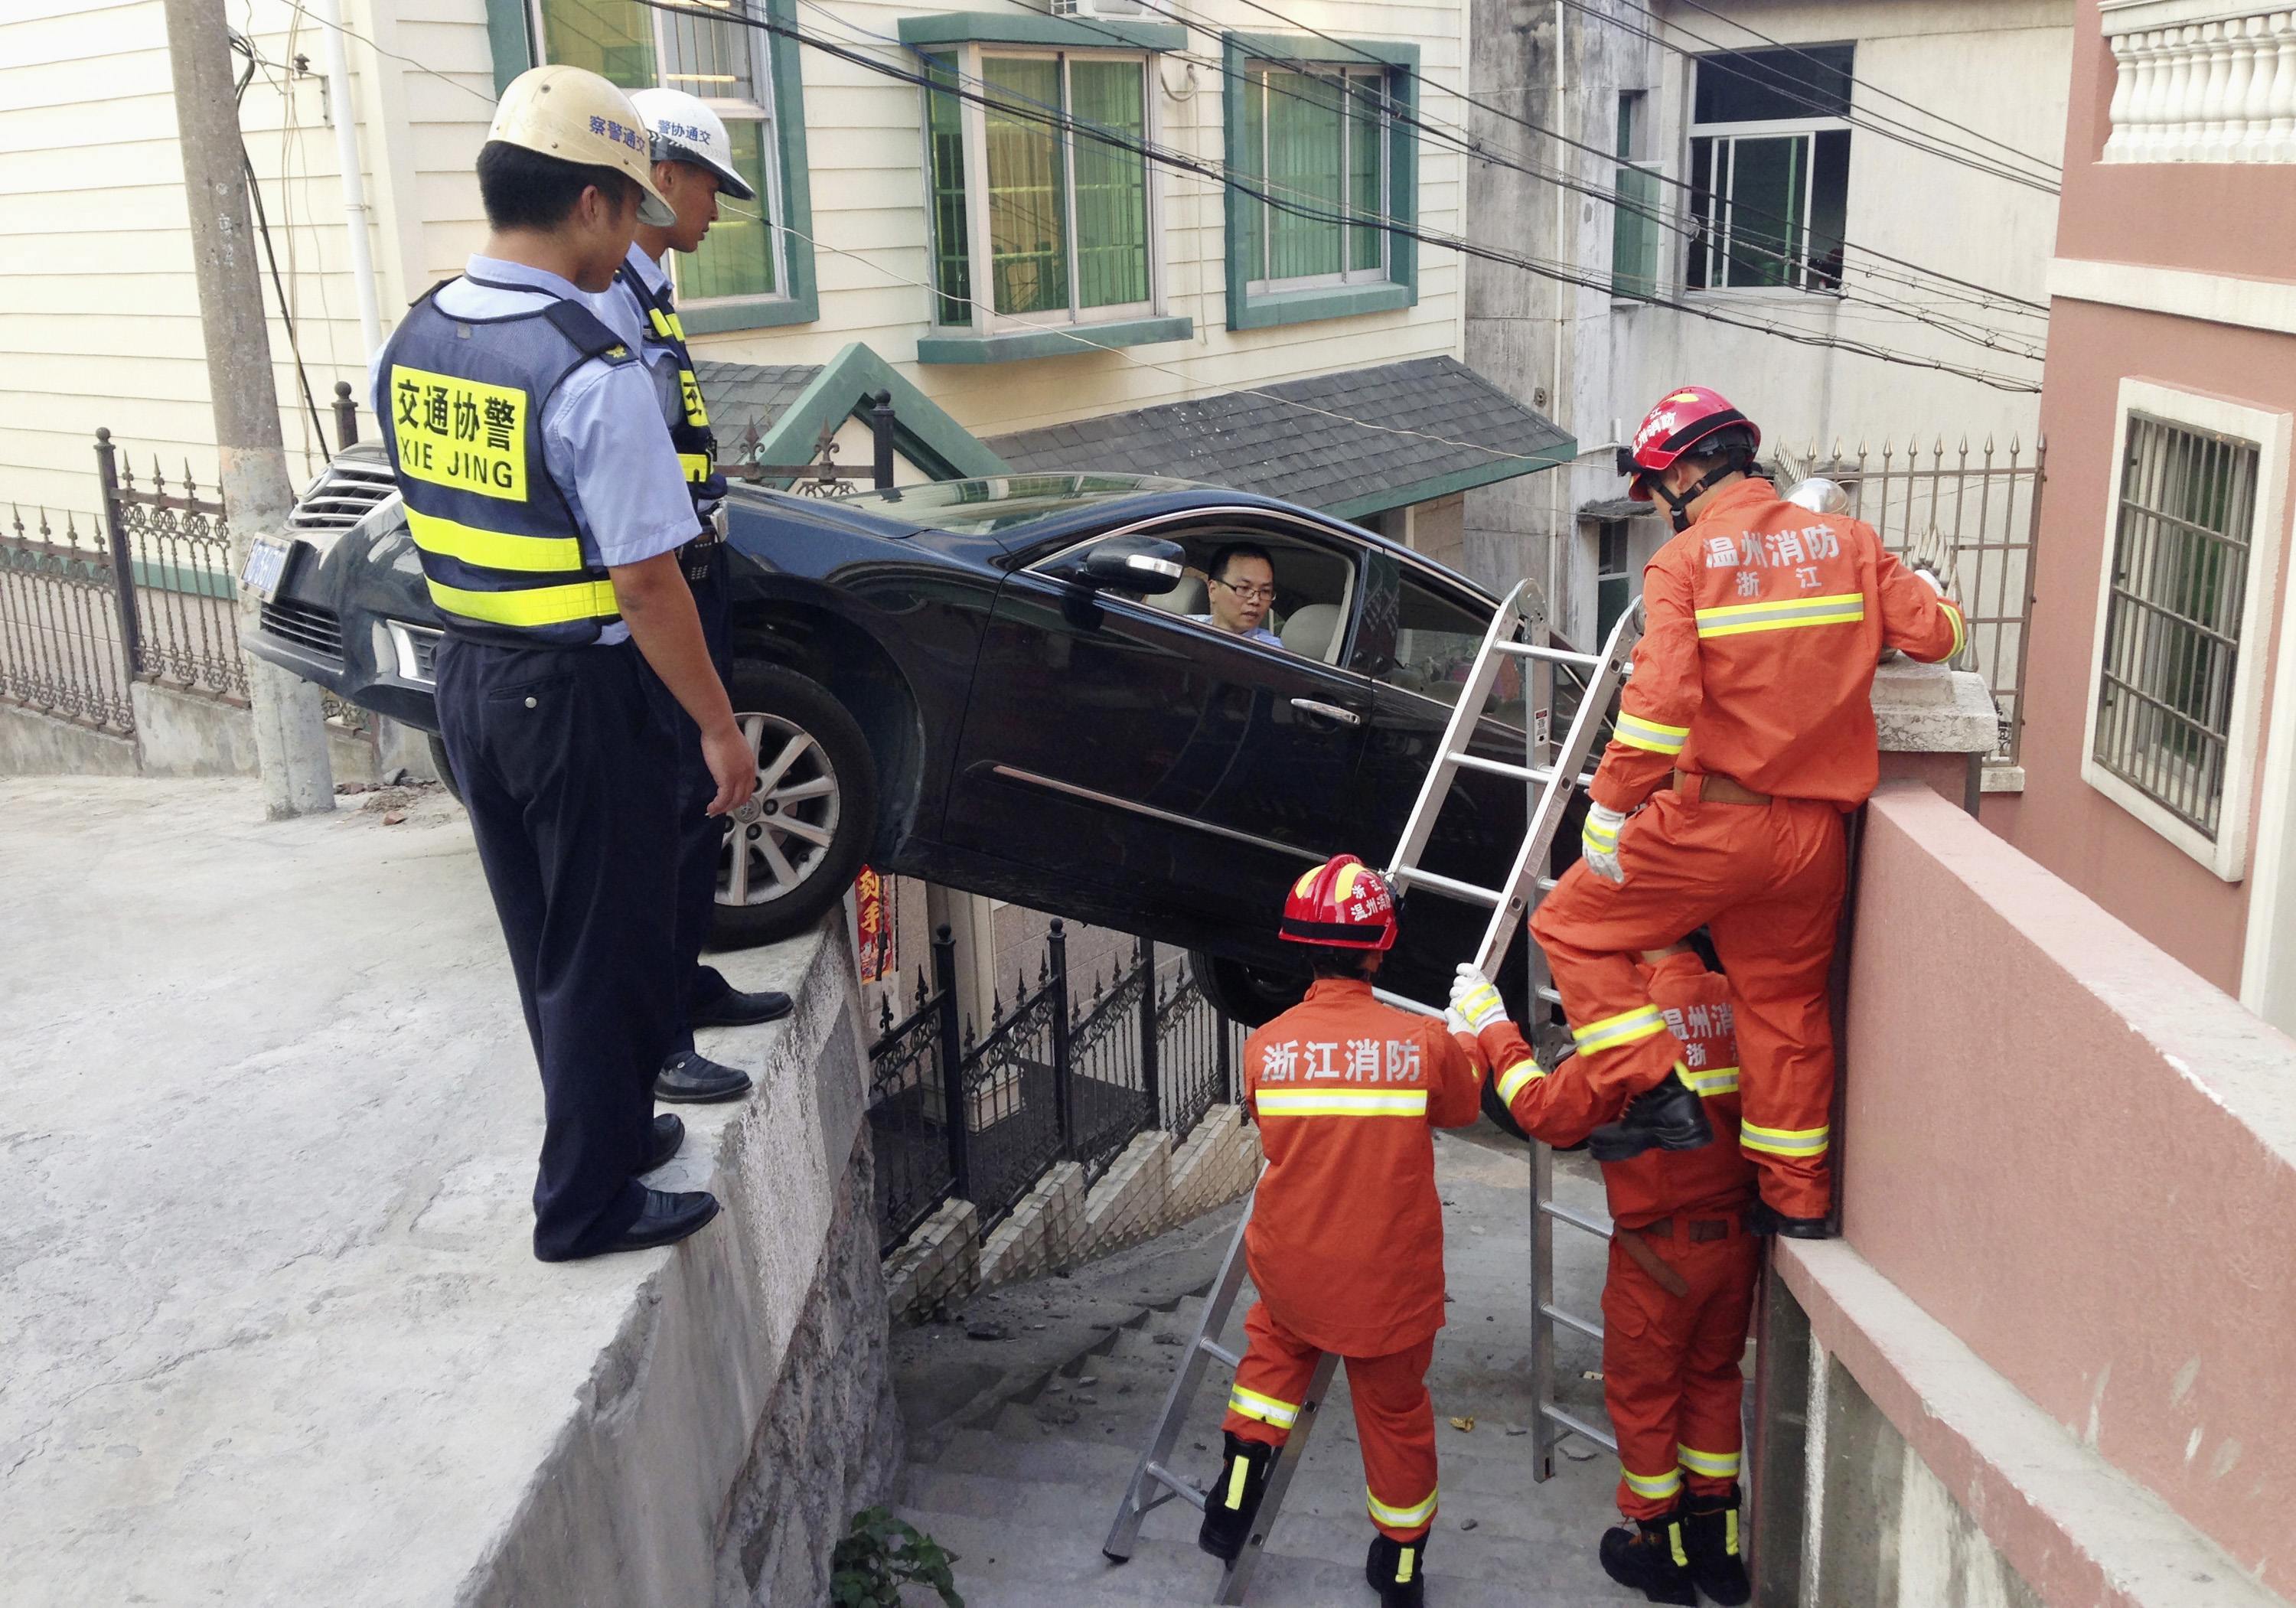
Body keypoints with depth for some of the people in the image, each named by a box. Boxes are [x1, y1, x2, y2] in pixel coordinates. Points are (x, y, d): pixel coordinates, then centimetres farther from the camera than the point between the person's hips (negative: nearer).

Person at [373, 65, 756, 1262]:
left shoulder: (411, 344, 2)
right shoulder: (594, 376, -22)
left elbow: (438, 517, 11)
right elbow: (646, 588, -21)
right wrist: (719, 726, -12)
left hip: (468, 678, 8)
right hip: (581, 697, -8)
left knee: (542, 941, 21)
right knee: (603, 951, 8)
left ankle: (605, 1131, 39)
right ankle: (588, 1203, 20)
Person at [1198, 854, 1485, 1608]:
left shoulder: (1265, 1047, -12)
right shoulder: (1426, 1042, -17)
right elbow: (1464, 1110, 5)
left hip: (1291, 1270, 2)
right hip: (1390, 1285, -1)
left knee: (1277, 1345, 32)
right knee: (1395, 1407, 20)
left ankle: (1238, 1487, 23)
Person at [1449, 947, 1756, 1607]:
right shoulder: (1733, 1001, -6)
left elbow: (1551, 1114, -19)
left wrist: (1492, 1026, -10)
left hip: (1660, 1251, -6)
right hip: (1734, 1239, 6)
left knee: (1642, 1392, 14)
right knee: (1712, 1380, 22)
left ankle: (1660, 1547, 28)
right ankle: (1718, 1546, 32)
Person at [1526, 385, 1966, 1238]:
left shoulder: (1684, 560, -9)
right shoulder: (1847, 541, 6)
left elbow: (1661, 700, -20)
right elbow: (1934, 635, 8)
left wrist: (1609, 808, -14)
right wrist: (1929, 591, 31)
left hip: (1714, 819, -6)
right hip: (1816, 830, 6)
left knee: (1573, 926, 10)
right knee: (1789, 1003, 19)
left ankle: (1655, 1092, 0)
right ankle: (1798, 1196, 28)